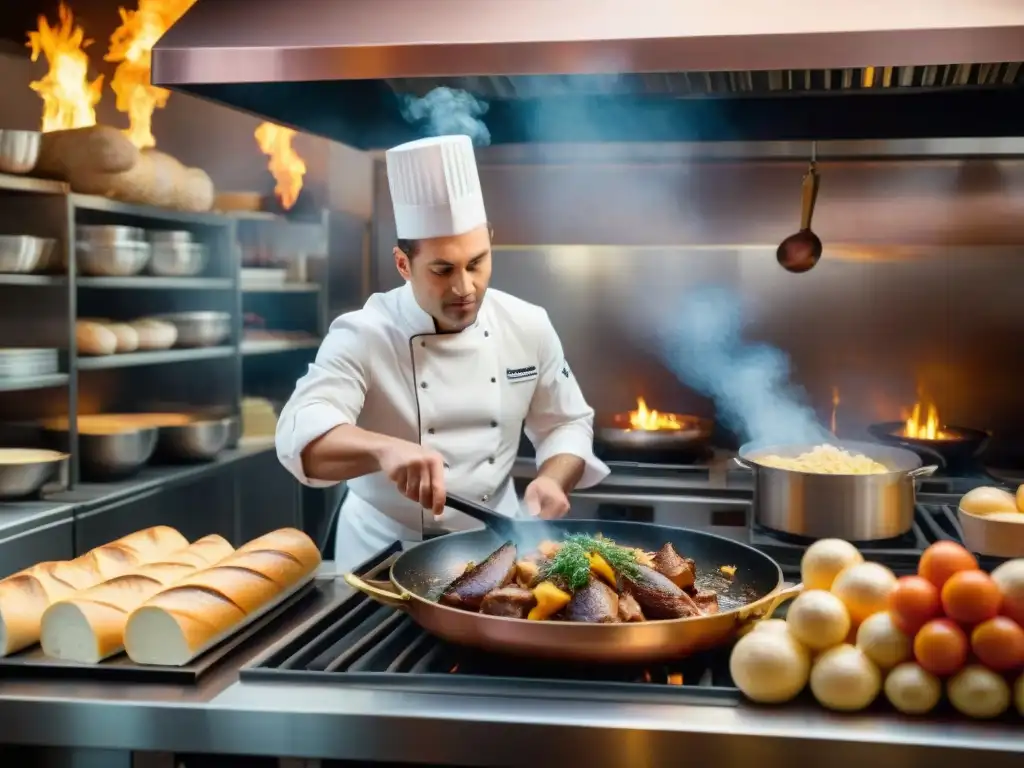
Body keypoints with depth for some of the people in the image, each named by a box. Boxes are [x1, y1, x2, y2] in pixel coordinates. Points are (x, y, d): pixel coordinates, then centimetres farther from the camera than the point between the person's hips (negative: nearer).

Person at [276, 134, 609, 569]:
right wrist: (384, 448, -47)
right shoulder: (363, 336, -15)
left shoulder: (528, 326, -3)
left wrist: (553, 480, -14)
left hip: (495, 541, 2)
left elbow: (567, 424, 7)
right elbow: (300, 433, -28)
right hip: (386, 548, -2)